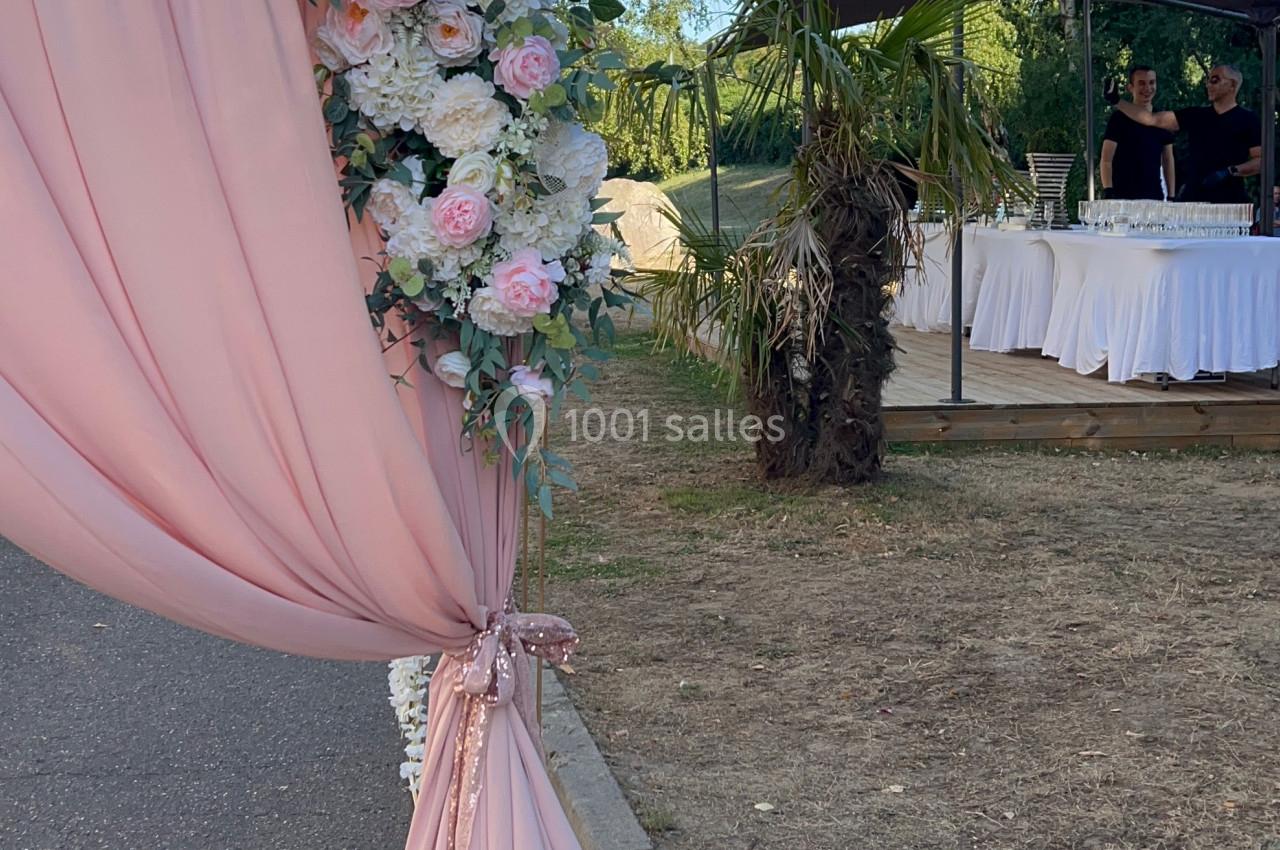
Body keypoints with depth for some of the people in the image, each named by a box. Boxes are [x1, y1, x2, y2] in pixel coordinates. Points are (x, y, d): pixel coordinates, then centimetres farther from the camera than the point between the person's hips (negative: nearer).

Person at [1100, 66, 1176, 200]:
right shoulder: (1119, 118, 0)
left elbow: (1168, 161, 17)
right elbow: (1106, 160, -5)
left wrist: (1171, 196, 9)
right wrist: (1108, 191, -18)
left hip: (1155, 195, 5)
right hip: (1124, 196, -5)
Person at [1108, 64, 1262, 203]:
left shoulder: (1248, 120, 3)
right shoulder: (1196, 116, 16)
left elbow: (1261, 160, -1)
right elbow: (1152, 119, 14)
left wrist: (1231, 172, -14)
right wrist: (1117, 102, 9)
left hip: (1230, 200, -4)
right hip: (1192, 198, 4)